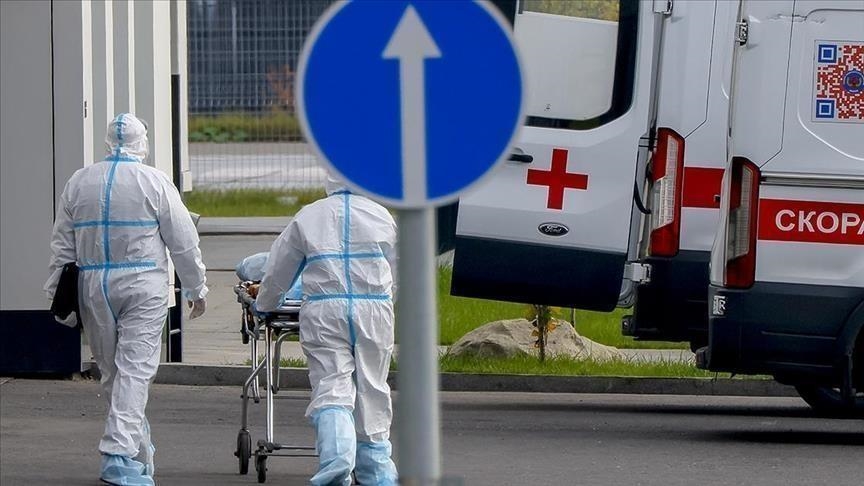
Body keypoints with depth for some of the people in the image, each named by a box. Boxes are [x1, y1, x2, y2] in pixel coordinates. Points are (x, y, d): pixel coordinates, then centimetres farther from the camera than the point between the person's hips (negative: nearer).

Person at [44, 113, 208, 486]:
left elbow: (62, 245, 10)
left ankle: (137, 447, 22)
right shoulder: (155, 183, -5)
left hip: (94, 288, 4)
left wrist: (58, 295, 16)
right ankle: (121, 454, -18)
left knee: (111, 371, 14)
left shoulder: (79, 182, 6)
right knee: (135, 370, -7)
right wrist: (196, 288, 8)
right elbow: (183, 242, -2)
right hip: (143, 287, -4)